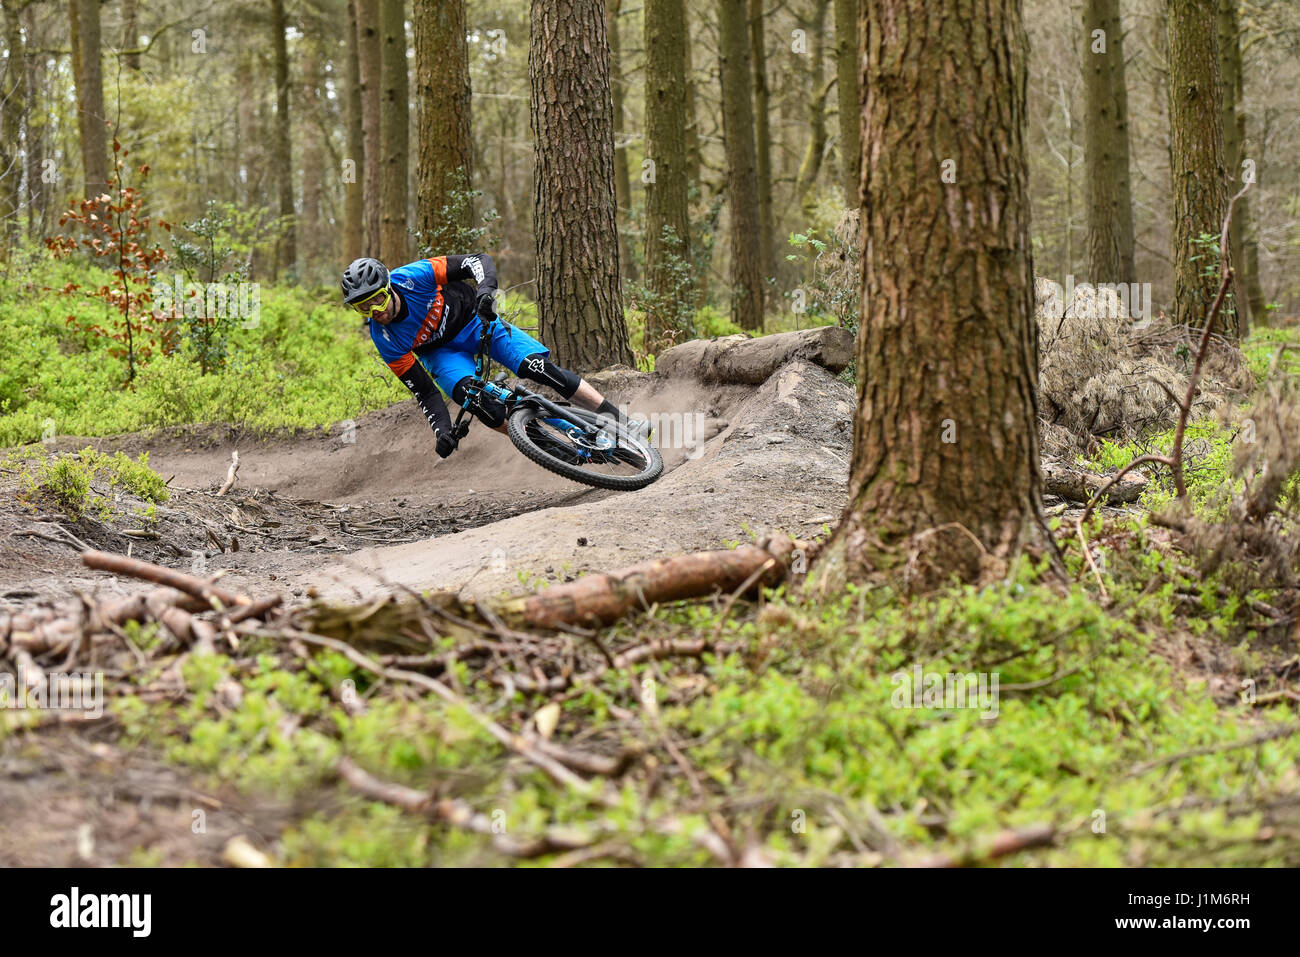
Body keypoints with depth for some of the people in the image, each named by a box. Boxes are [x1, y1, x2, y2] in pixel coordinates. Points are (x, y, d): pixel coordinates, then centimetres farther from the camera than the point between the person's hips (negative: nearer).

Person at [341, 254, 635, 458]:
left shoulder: (411, 277, -31)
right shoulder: (385, 340, -24)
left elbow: (480, 261, -29)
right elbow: (423, 391, -19)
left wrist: (485, 290, -49)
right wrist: (442, 430, -32)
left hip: (474, 320, -1)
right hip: (442, 353, 1)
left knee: (538, 367, -20)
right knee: (473, 398, -29)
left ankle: (621, 420, -12)